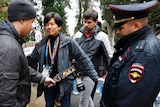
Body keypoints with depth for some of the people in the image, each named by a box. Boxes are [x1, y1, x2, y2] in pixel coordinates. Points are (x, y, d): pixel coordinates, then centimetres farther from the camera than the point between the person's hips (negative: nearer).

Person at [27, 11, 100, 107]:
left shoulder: (68, 42, -11)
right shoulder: (42, 44, -1)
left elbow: (84, 59, -10)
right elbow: (30, 60, 6)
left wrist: (95, 77, -14)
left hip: (64, 83, -3)